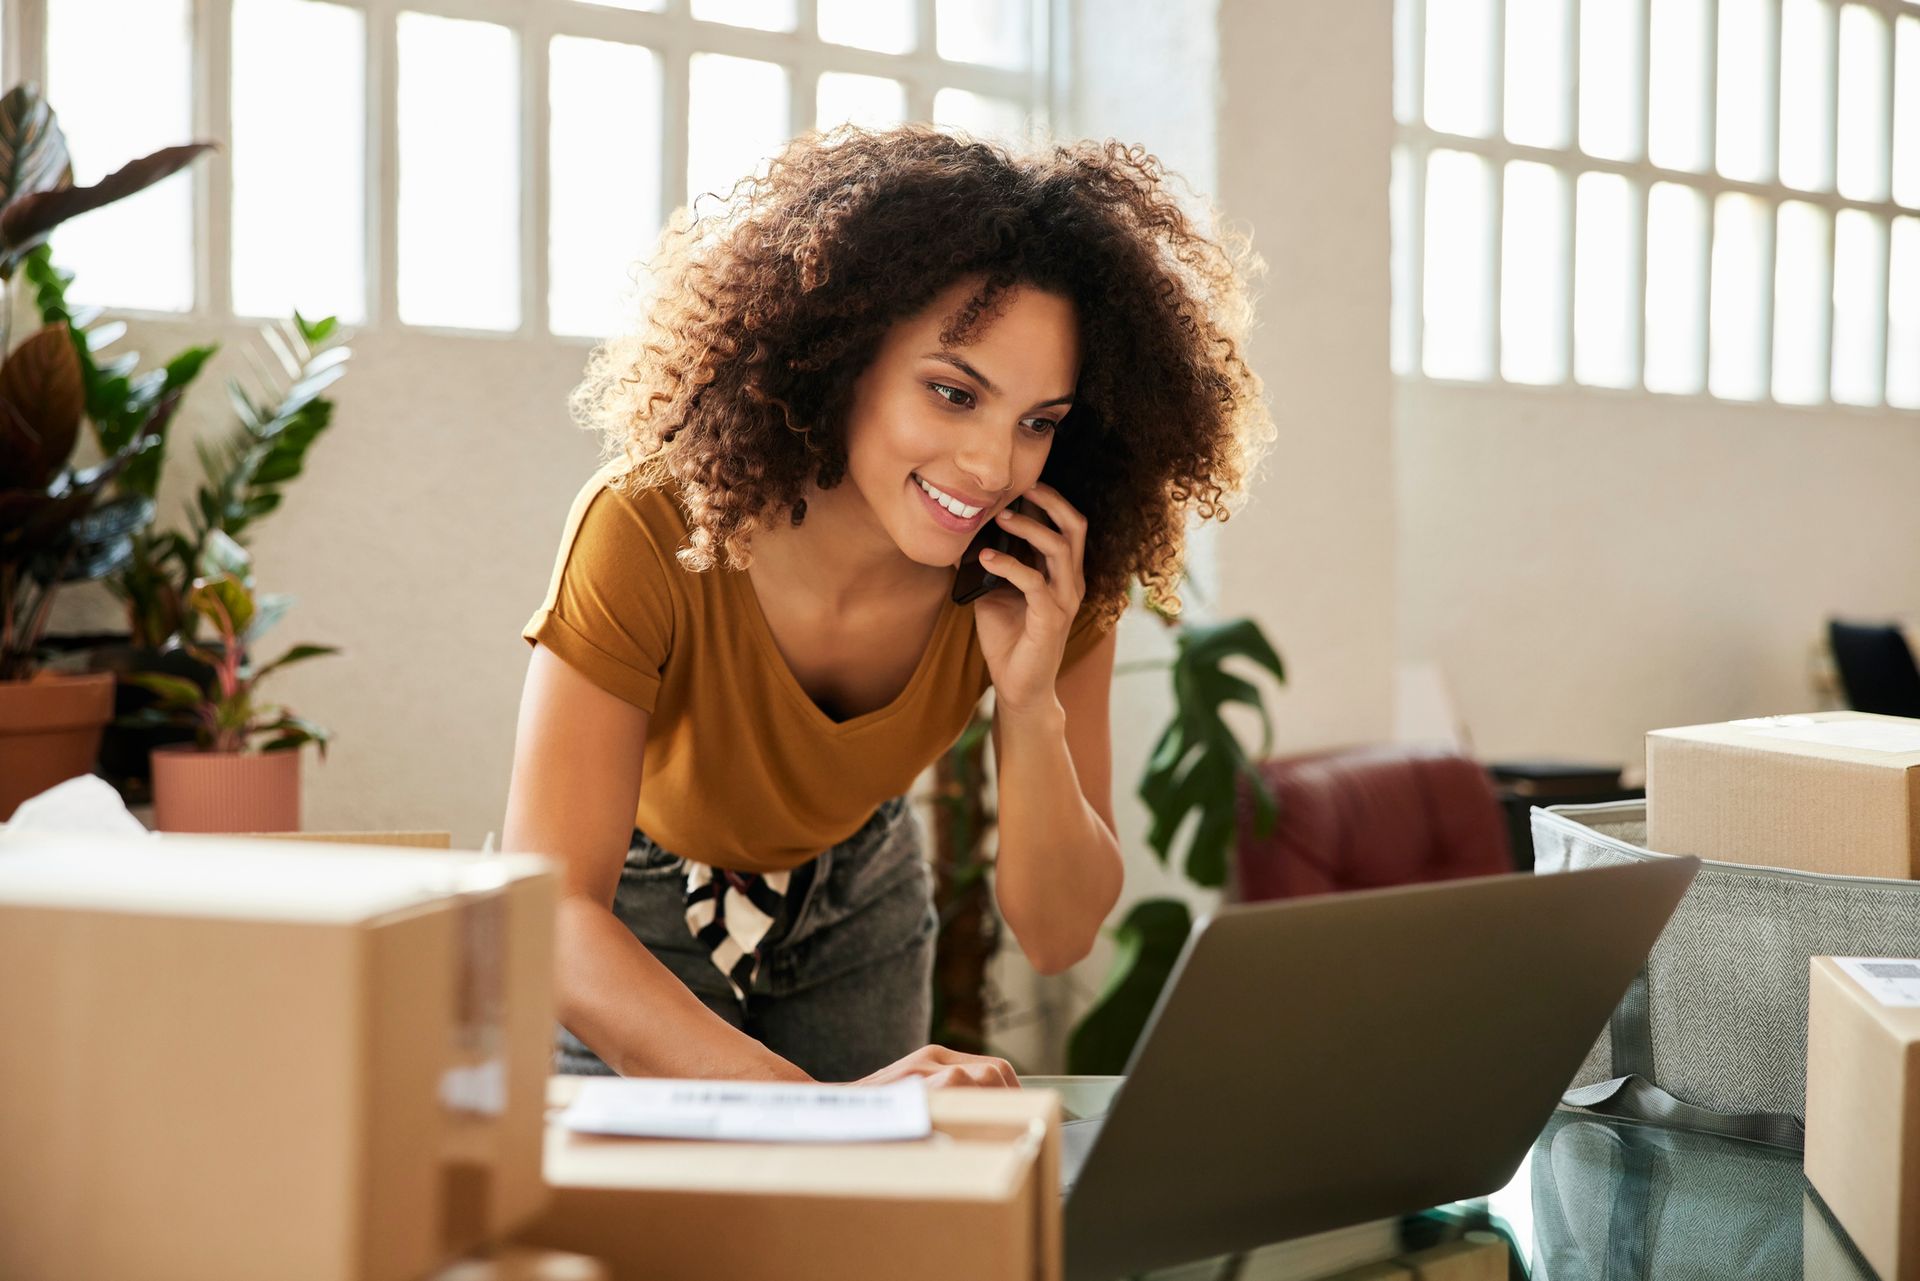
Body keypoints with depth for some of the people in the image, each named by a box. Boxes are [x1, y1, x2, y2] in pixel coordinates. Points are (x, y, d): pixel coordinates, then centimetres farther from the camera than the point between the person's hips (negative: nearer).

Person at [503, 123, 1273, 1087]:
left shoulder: (1047, 577, -24)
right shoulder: (651, 534, -36)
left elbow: (1058, 936, -19)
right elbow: (547, 920, -43)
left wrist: (1031, 704, -36)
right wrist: (814, 1107, -56)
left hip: (852, 908, 3)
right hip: (633, 917, -3)